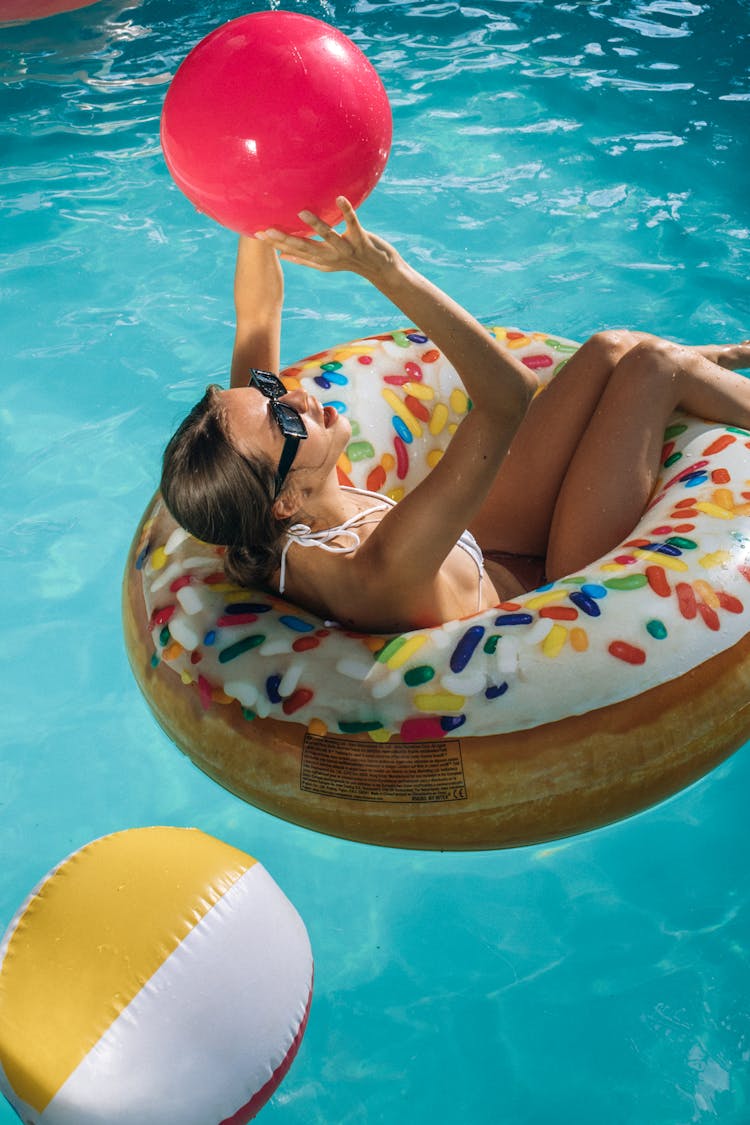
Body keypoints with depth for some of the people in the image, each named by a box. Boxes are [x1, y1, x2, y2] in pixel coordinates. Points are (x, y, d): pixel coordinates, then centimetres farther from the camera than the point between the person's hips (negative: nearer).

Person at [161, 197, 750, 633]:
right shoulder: (377, 573, -44)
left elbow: (259, 315, -13)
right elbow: (509, 394, -51)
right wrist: (384, 268, -51)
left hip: (484, 554, 7)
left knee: (614, 348, 6)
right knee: (653, 363, -3)